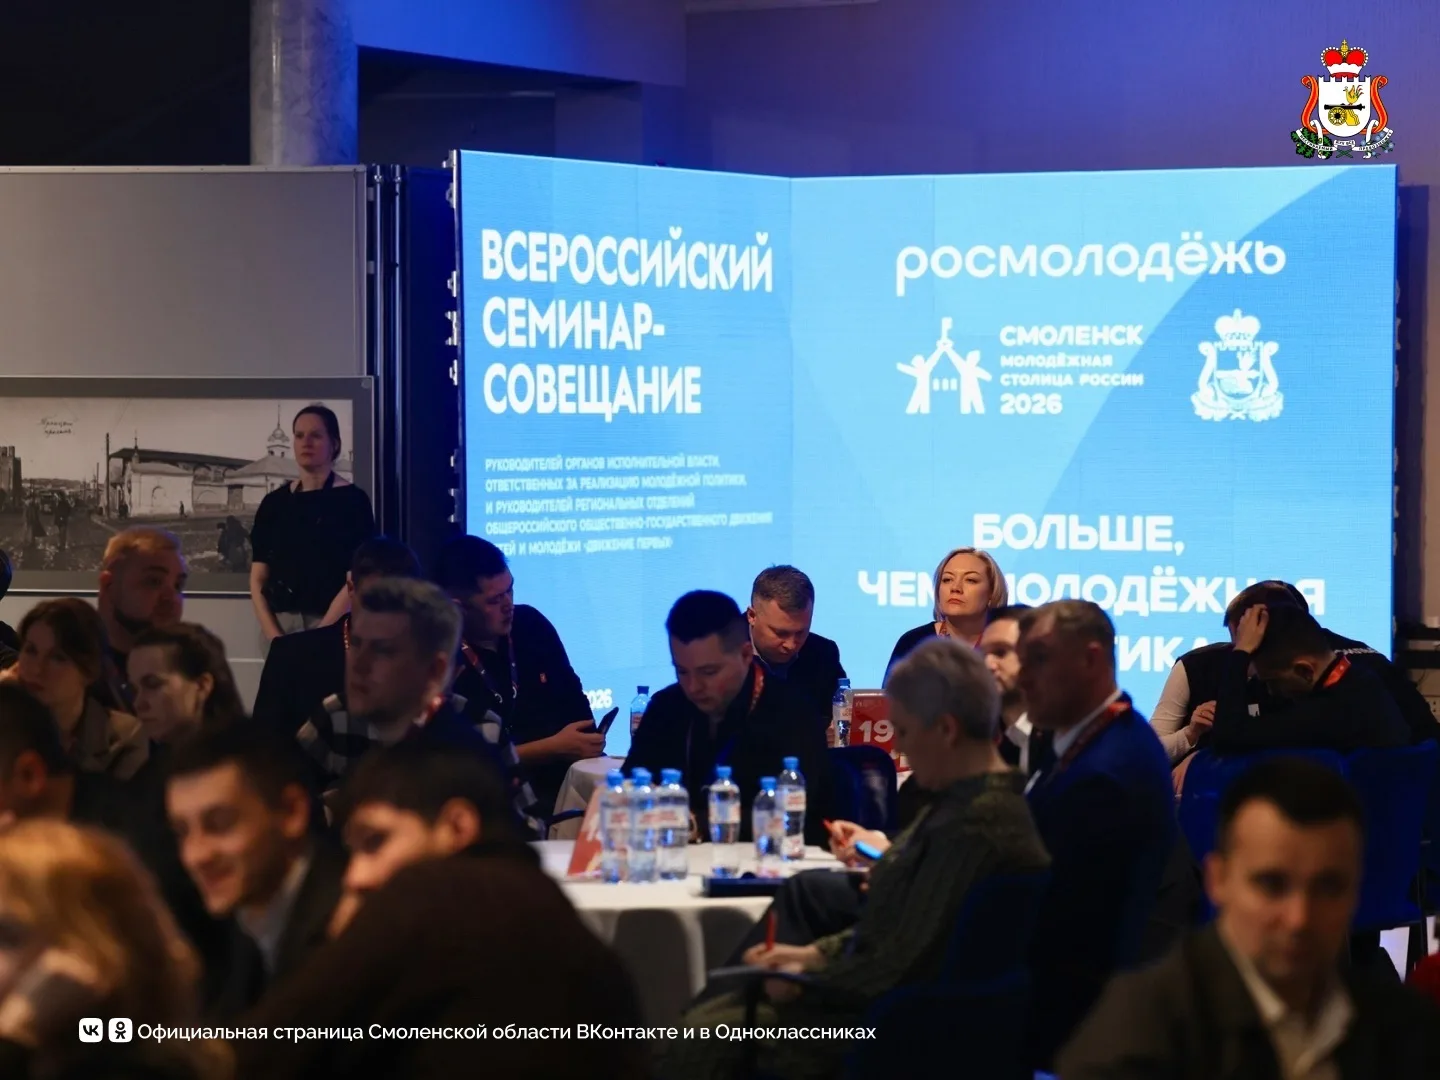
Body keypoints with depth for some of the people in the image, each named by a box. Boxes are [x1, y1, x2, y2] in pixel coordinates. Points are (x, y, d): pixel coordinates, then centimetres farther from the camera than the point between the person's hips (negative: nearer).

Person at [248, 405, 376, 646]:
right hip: (280, 624, 3)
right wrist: (272, 634, -8)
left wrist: (318, 635, -16)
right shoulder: (273, 503, 9)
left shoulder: (353, 501, -3)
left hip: (333, 626, -3)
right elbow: (257, 578, 6)